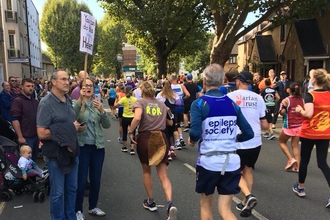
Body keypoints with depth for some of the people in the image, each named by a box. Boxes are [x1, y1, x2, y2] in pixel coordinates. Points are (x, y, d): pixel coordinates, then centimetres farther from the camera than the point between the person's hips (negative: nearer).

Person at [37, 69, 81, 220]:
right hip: (56, 155, -7)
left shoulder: (68, 101, 7)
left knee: (72, 189, 19)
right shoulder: (46, 103, -14)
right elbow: (41, 134, -20)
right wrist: (68, 129, -19)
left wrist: (78, 128, -2)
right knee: (58, 193, 8)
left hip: (71, 151, 7)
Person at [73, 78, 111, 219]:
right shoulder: (75, 103, -3)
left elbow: (107, 125, -1)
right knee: (81, 181, 1)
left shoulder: (97, 104, 7)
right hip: (82, 147, -4)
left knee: (96, 180, 13)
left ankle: (93, 207, 31)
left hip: (98, 147, 4)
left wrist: (101, 111, -17)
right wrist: (80, 100, -34)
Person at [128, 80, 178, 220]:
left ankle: (150, 202, 30)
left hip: (145, 138, -2)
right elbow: (170, 123, 19)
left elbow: (137, 117, -22)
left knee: (146, 171, 19)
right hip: (161, 138, 3)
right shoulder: (162, 104, 11)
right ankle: (170, 204, -16)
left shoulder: (140, 102, -2)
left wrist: (130, 132, -11)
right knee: (163, 175, 4)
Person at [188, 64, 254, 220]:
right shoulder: (232, 103, 4)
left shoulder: (199, 104, -9)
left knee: (205, 205, 21)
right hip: (231, 162, 3)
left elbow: (195, 133, -22)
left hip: (208, 162, -3)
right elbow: (249, 133, 4)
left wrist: (192, 140, -1)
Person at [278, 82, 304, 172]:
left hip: (289, 126, -4)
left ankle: (291, 159, 3)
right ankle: (297, 166, 7)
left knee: (281, 142, 16)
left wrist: (282, 104, 3)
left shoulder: (286, 100, -10)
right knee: (295, 145, 10)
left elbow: (282, 112, -15)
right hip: (299, 126, 5)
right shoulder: (302, 100, 2)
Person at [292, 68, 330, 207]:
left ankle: (300, 188, 29)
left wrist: (300, 110, -8)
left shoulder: (310, 95, -15)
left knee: (304, 160, 13)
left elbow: (308, 114, -26)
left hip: (309, 133, -4)